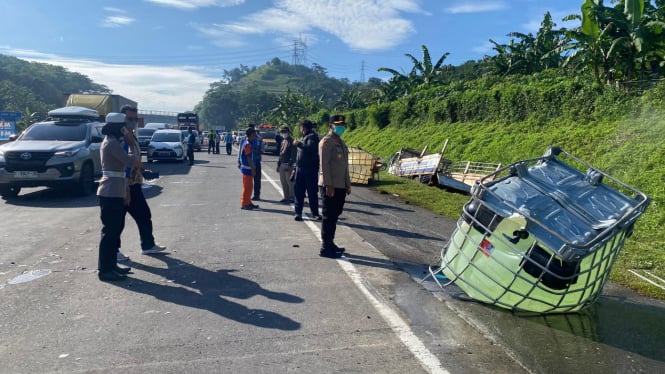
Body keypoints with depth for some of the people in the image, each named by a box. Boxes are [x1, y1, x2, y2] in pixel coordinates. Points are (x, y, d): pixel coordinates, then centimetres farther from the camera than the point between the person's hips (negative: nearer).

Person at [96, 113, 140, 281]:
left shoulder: (110, 141, 17)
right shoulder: (112, 143, -15)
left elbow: (125, 162, 19)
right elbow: (130, 160, -21)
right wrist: (132, 144, -9)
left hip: (114, 191, 11)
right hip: (111, 192, -11)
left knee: (115, 229, 15)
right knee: (110, 231, -6)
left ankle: (111, 265, 23)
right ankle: (105, 270, 0)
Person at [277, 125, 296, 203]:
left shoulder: (292, 141, -7)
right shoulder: (282, 141, 18)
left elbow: (293, 154, -13)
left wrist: (289, 165, -19)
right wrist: (278, 164, 17)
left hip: (288, 164, -9)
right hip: (282, 164, 9)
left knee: (289, 181, -6)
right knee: (283, 181, 11)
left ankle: (292, 197, 1)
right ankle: (286, 197, 20)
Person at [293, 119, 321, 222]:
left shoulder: (312, 137, -7)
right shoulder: (304, 137, 21)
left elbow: (311, 148, -28)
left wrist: (299, 144, -23)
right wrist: (295, 168, 24)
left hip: (310, 168, -8)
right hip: (300, 169, 8)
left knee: (312, 192, -1)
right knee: (298, 191, 6)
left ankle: (315, 213, 8)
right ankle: (298, 212, 12)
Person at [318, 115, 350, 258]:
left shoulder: (341, 142, 19)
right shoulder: (326, 142, -10)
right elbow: (324, 165, -17)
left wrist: (348, 184, 19)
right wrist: (329, 185, -22)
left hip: (341, 186, 9)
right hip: (330, 187, -9)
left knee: (334, 216, 14)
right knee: (329, 217, -4)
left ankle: (330, 243, 24)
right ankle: (325, 248, 2)